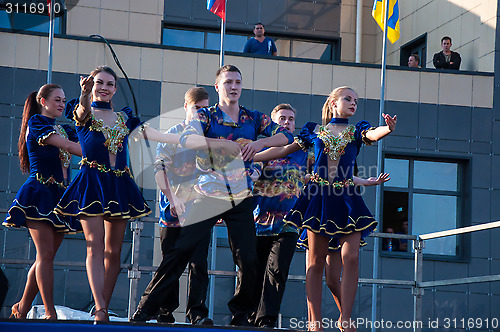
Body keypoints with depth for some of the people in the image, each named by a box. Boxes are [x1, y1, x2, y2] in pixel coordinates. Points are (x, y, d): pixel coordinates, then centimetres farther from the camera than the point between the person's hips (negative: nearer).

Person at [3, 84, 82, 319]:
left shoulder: (65, 129, 21)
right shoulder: (36, 122, -1)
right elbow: (66, 146, -11)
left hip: (60, 197, 7)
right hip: (39, 192, -7)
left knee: (46, 256, 4)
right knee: (46, 253, -13)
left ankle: (23, 308, 14)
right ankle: (50, 313, -15)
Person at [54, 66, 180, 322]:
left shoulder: (124, 118, 17)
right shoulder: (83, 114, 4)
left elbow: (155, 135, 12)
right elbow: (82, 111, -21)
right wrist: (85, 93, -44)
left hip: (119, 186, 4)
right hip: (92, 183, -4)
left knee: (114, 251, 3)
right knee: (96, 247, -13)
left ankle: (103, 309, 9)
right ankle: (100, 310, -20)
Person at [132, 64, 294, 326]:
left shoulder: (253, 118, 11)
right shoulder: (206, 115, 1)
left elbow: (286, 136, 8)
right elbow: (186, 139, -17)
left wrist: (259, 142, -10)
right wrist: (222, 143, -27)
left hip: (241, 199, 3)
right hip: (209, 195, -3)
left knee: (248, 260, -2)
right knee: (180, 250, -10)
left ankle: (241, 315, 15)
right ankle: (145, 310, -5)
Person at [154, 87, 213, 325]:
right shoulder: (173, 134, 3)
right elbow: (159, 167, -4)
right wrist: (171, 198, -13)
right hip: (174, 208, -1)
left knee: (199, 263, -8)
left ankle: (197, 312, -6)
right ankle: (165, 313, 11)